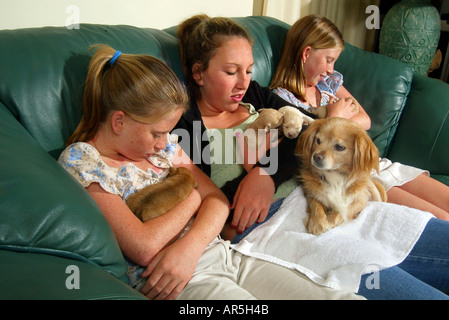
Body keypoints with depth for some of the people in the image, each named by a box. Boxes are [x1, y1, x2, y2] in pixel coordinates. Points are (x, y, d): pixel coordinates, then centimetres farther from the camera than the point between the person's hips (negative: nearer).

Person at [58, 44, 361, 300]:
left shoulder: (162, 142, 12)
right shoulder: (80, 161, -8)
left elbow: (218, 198, 8)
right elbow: (144, 247, -19)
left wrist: (191, 245, -13)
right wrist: (192, 199, -3)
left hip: (221, 252, 7)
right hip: (175, 282, -6)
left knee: (342, 296, -8)